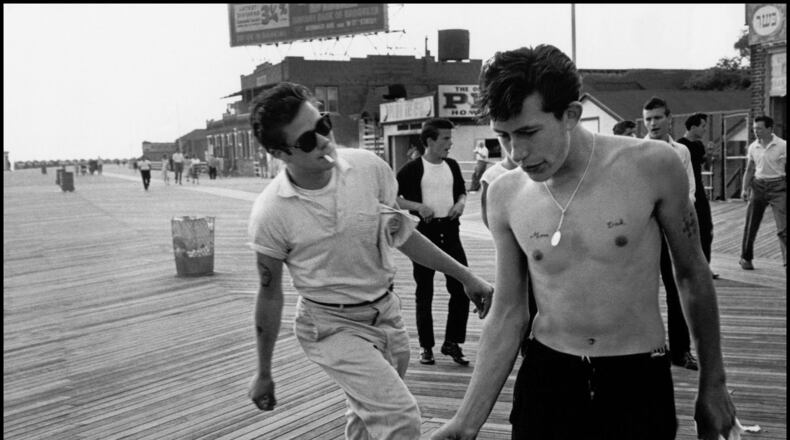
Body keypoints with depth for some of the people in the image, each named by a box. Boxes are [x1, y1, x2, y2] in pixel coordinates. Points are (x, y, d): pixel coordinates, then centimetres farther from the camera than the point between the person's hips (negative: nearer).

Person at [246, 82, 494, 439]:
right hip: (332, 326, -4)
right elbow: (270, 295, -5)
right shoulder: (270, 212, -17)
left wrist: (465, 277, 6)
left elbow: (402, 235, 5)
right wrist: (263, 374, 2)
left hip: (387, 312, 4)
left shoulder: (369, 167, -10)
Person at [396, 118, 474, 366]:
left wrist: (461, 202, 1)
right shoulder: (412, 168, -7)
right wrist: (418, 207, -18)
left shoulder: (452, 166, 8)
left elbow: (461, 191, 22)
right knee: (424, 292, 5)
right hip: (424, 232, -4)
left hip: (450, 230, 4)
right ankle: (426, 346, 17)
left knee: (461, 287, 0)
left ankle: (452, 343, 14)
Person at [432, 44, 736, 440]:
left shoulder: (652, 165, -11)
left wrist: (712, 385, 9)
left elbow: (692, 275, 2)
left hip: (638, 382, -2)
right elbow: (507, 316, 3)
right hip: (544, 380, 2)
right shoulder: (505, 196, -4)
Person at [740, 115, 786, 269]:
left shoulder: (782, 146, -6)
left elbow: (786, 169, -3)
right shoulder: (753, 147, 6)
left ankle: (786, 258, -5)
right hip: (758, 185, 4)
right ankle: (745, 258, 22)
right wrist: (745, 189, 3)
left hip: (778, 186, -4)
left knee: (783, 227, -10)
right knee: (751, 225, 7)